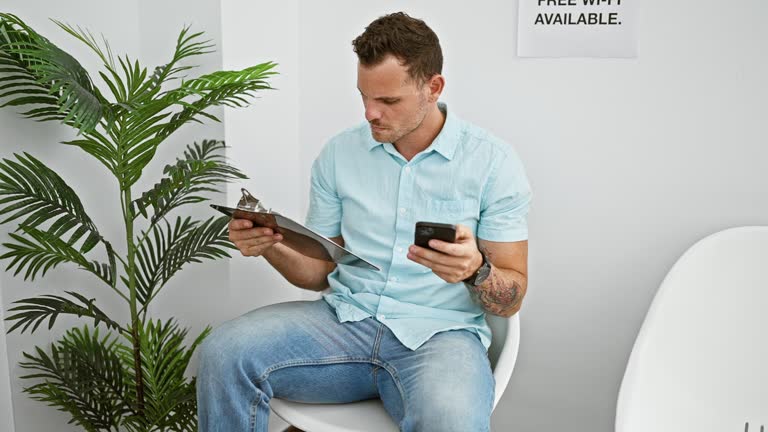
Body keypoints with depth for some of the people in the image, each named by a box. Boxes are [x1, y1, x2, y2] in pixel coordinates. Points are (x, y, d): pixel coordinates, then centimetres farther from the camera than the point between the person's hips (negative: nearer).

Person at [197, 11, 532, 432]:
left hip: (438, 331, -3)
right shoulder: (339, 153, 7)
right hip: (344, 317, 3)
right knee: (223, 353, -22)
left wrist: (476, 271, -23)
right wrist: (272, 247, -8)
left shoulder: (493, 161, -3)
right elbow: (319, 271, 13)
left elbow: (511, 298, -1)